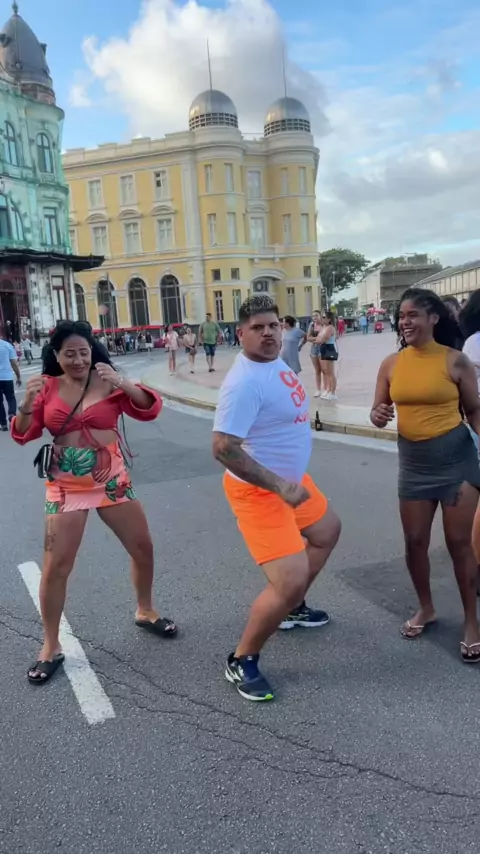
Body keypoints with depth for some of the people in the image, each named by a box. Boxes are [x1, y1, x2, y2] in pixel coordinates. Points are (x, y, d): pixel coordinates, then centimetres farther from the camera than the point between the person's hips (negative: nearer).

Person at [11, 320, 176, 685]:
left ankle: (145, 611, 36)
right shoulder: (47, 387, -2)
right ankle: (51, 647, 17)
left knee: (143, 548, 10)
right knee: (56, 566, 0)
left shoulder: (108, 382, -6)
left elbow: (150, 410, -14)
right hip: (66, 487, 0)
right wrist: (27, 404, -21)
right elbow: (24, 435, -1)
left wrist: (123, 383, -30)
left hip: (112, 481, 1)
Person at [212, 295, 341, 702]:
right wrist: (279, 486, -30)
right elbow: (223, 448, -33)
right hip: (260, 490, -10)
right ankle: (242, 662, 9)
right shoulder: (245, 381, -28)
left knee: (327, 531, 30)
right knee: (291, 582, -15)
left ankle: (292, 609, 47)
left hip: (292, 476, 10)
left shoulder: (276, 360, 1)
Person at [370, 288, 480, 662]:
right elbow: (380, 411, 9)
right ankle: (426, 608, 34)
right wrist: (378, 415, -14)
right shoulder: (391, 364, 1)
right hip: (413, 462, 4)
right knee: (415, 540, 11)